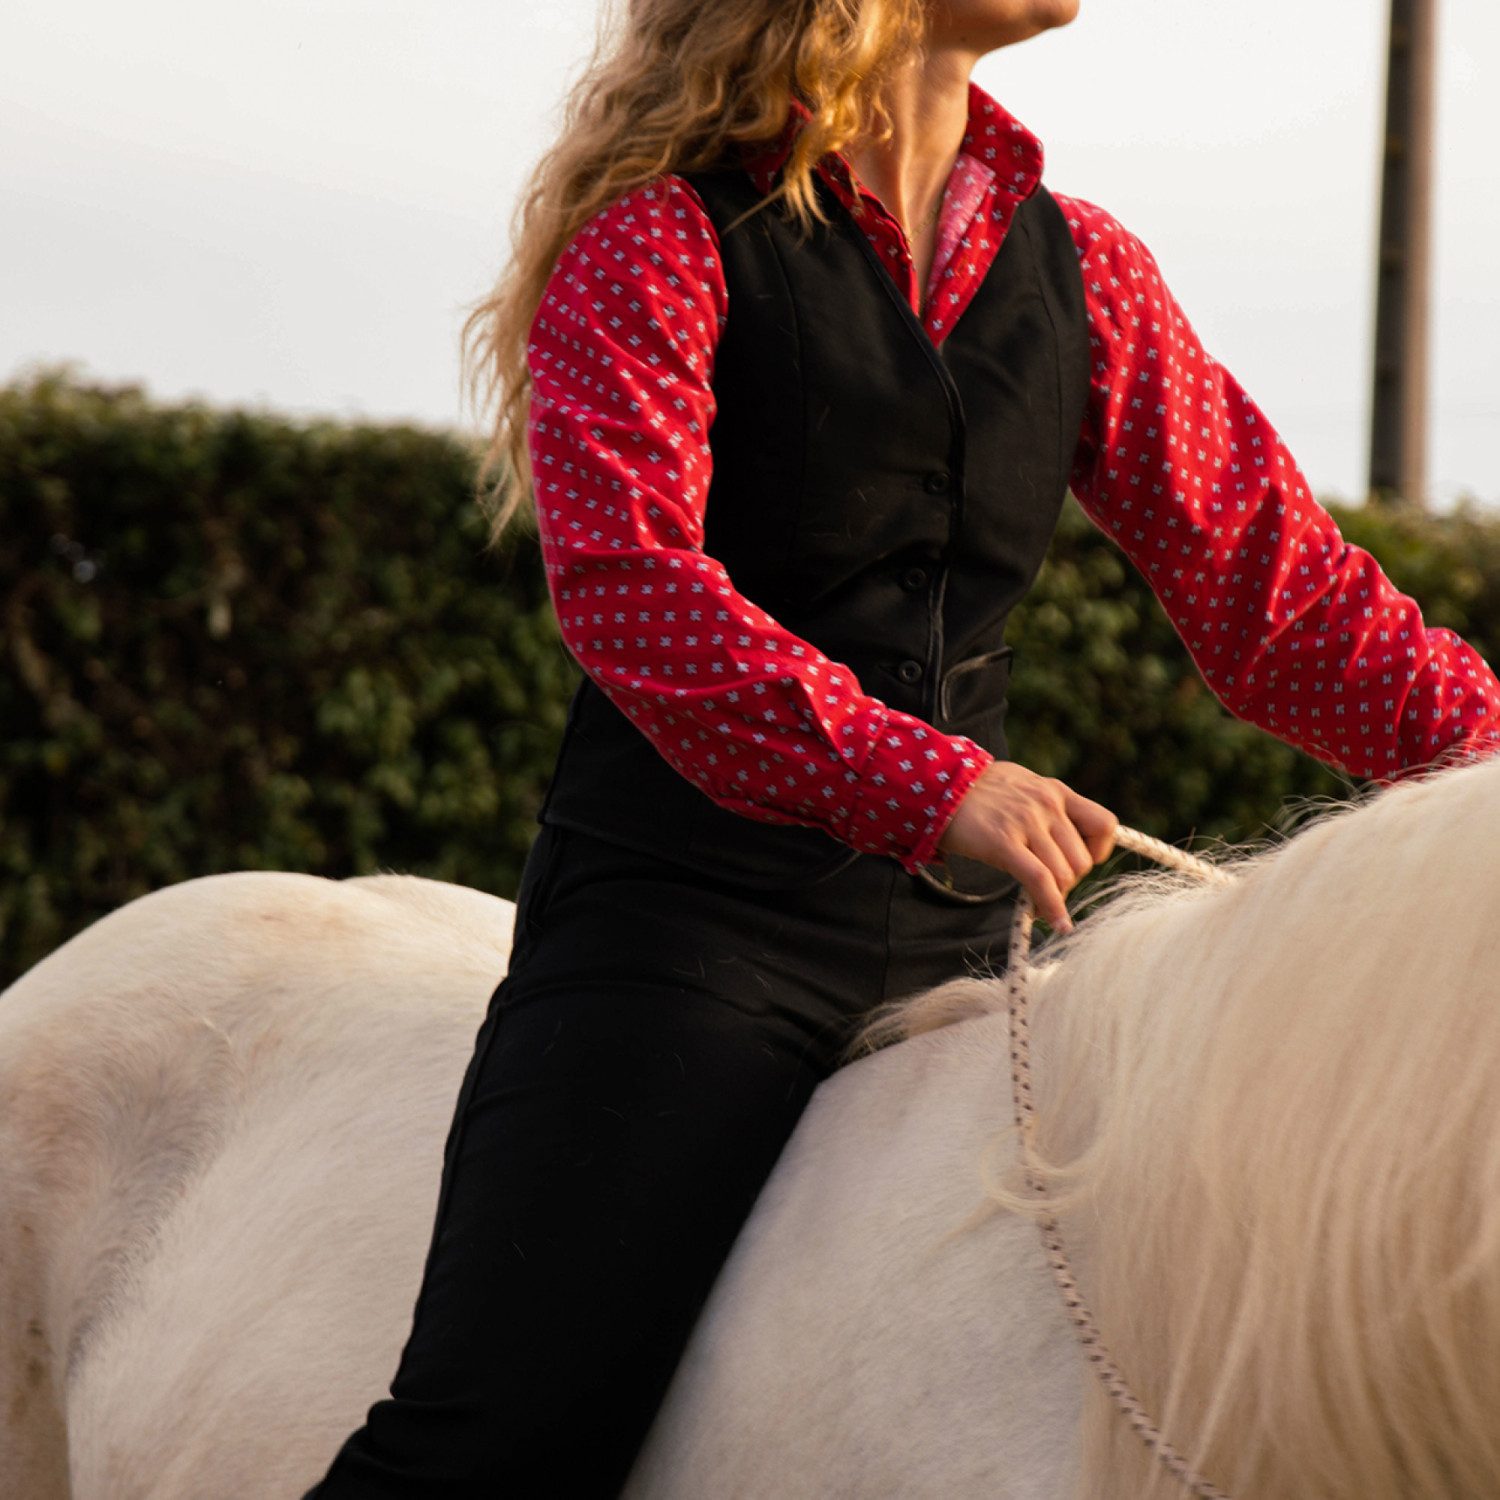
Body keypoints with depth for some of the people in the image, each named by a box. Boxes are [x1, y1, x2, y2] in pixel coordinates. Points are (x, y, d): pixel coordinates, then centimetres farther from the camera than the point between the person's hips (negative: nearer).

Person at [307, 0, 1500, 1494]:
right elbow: (625, 575, -17)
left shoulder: (1080, 271, 14)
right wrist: (929, 783, -28)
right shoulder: (665, 234, -3)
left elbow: (1284, 598, 15)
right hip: (687, 909, -6)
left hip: (960, 927, 6)